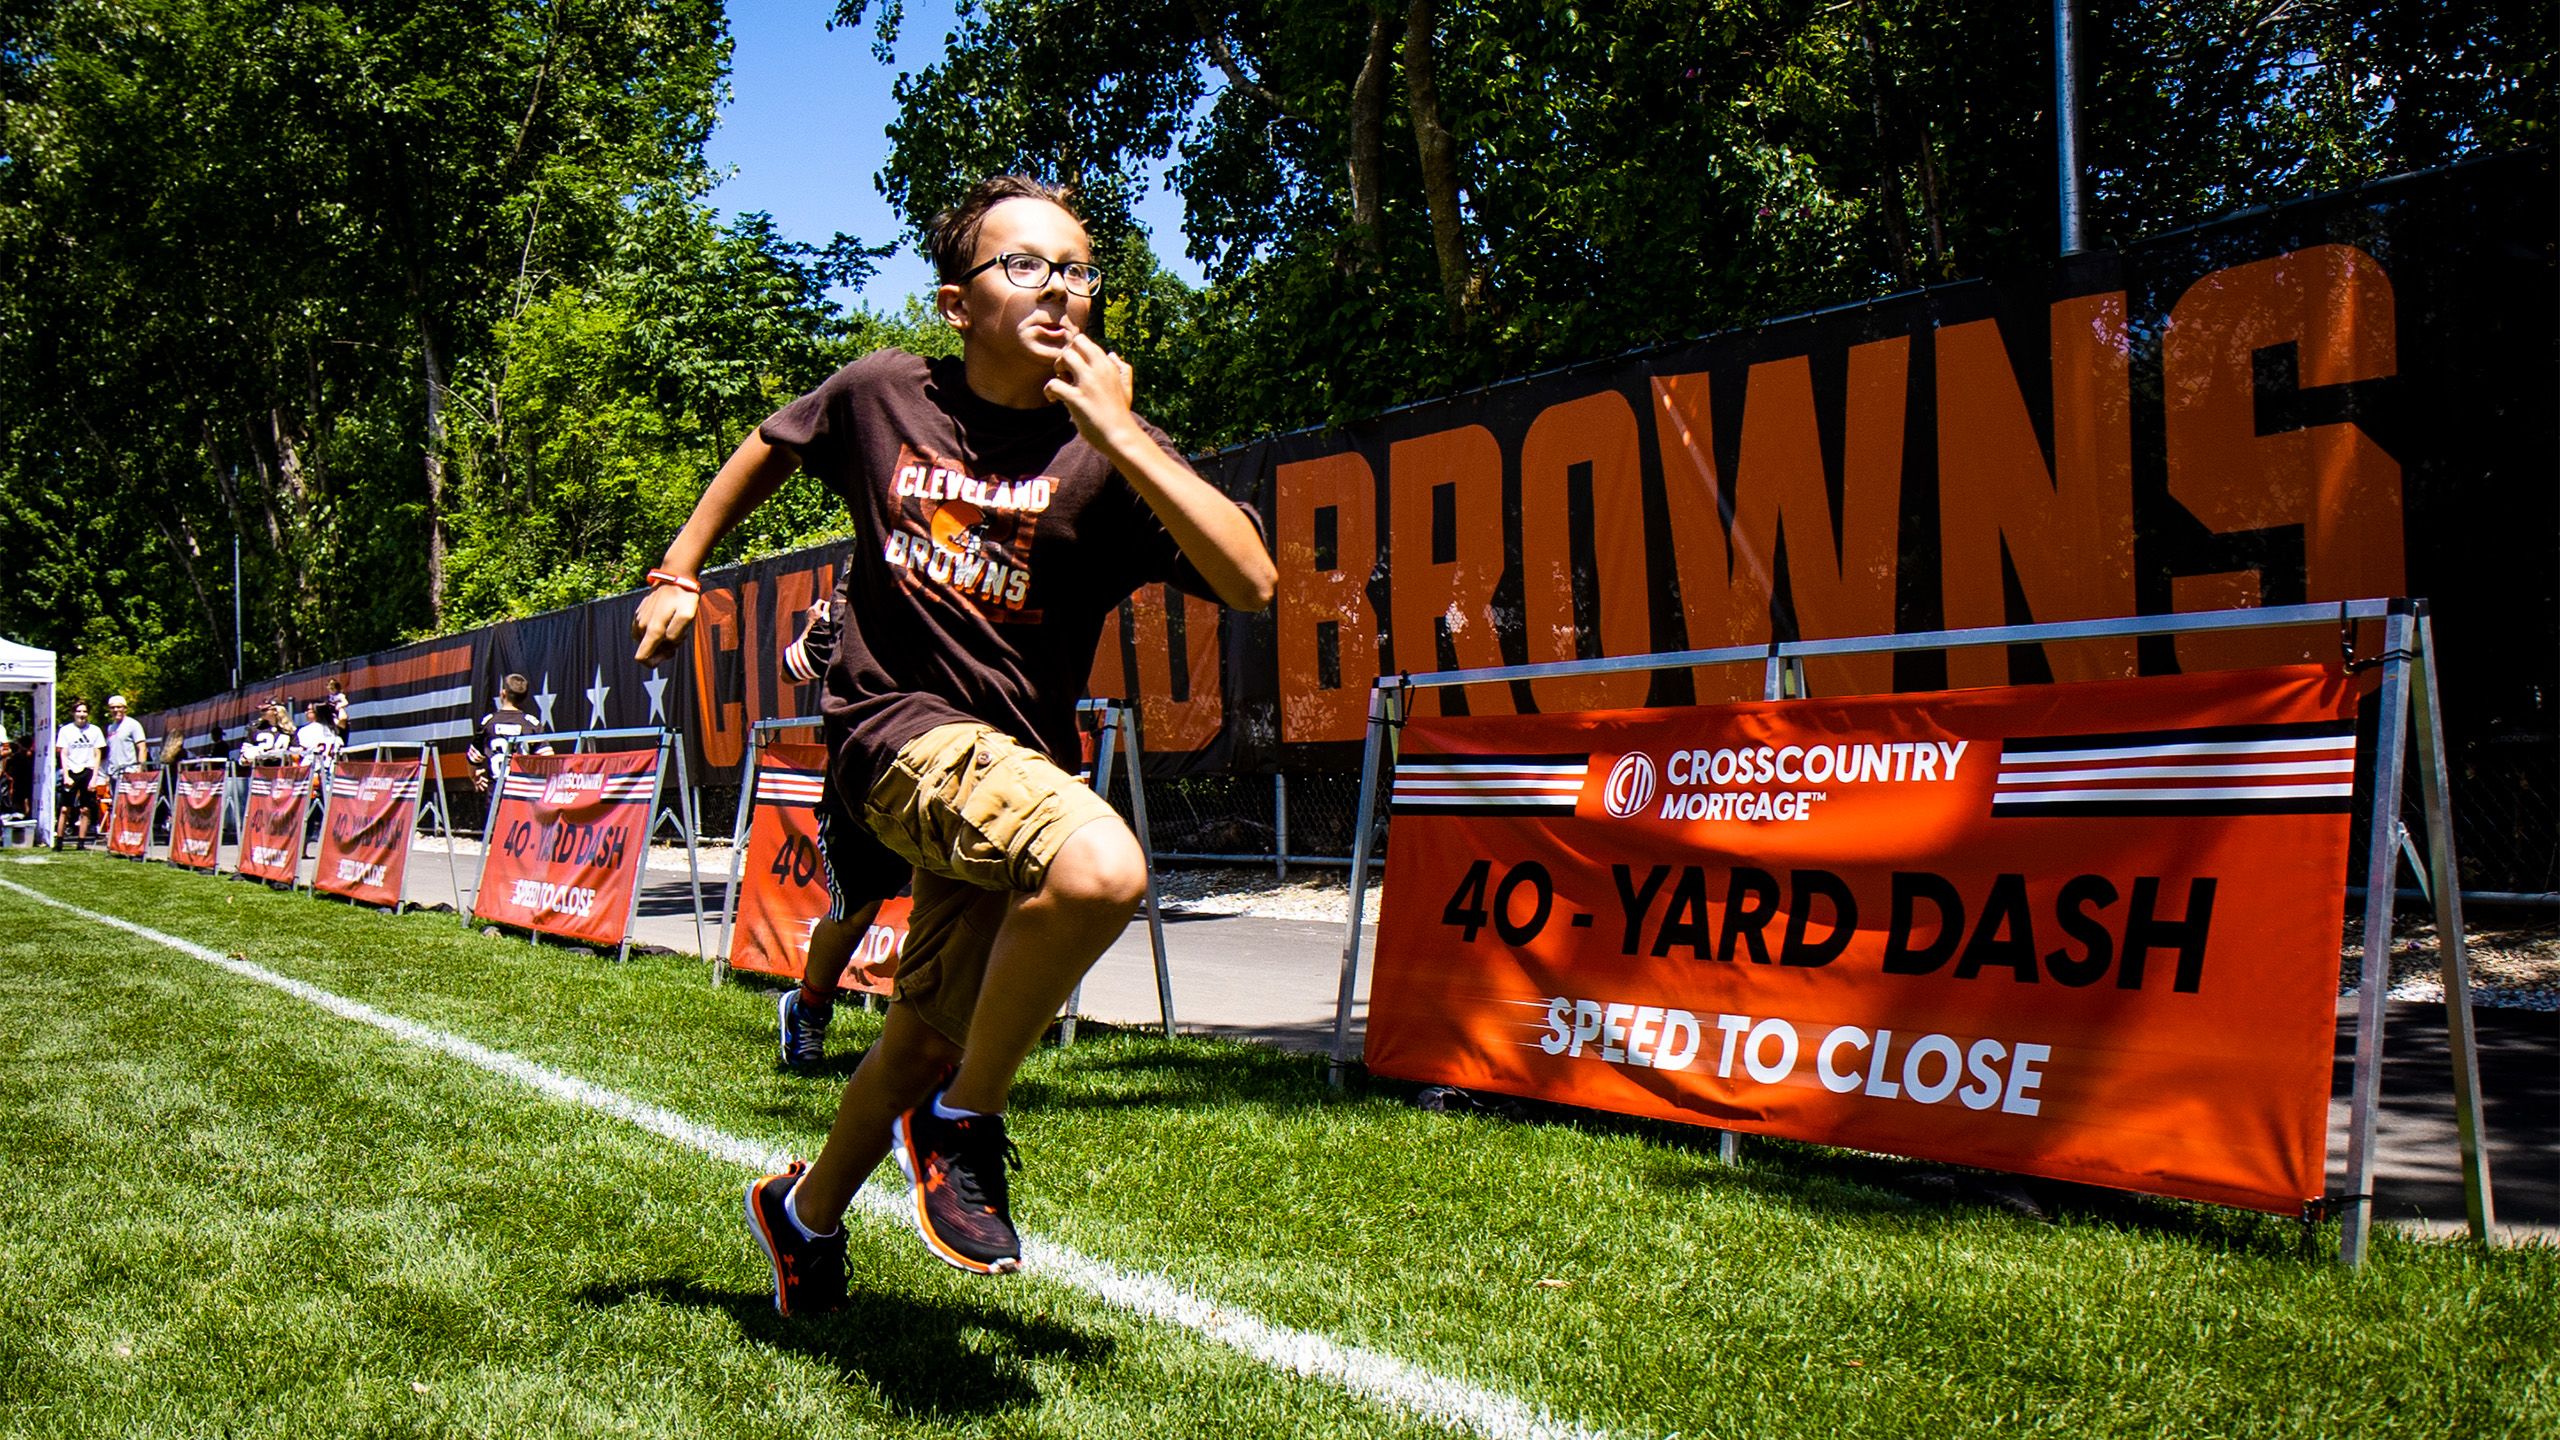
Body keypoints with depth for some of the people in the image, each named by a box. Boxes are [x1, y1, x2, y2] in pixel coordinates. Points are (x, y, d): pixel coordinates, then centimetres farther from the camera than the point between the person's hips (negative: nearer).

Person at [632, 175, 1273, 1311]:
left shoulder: (1108, 448, -4)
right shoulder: (882, 395, 0)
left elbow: (1250, 582, -19)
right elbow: (768, 449, 22)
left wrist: (1116, 433, -20)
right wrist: (677, 572, 20)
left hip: (1016, 758, 3)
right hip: (896, 724, -3)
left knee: (929, 1035, 15)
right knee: (1100, 868, -32)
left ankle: (806, 1210, 45)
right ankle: (963, 1125, -9)